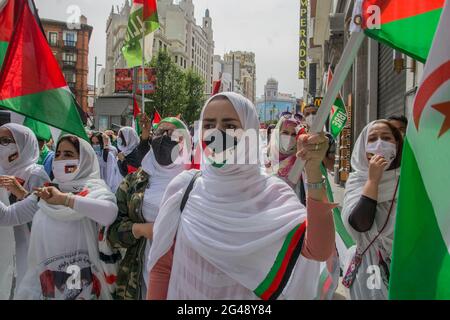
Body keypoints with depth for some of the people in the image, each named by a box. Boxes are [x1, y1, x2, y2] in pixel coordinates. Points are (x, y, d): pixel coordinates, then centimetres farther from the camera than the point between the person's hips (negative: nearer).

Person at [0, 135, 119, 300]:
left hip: (79, 277, -5)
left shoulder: (94, 188, -9)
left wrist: (64, 199, -29)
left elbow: (109, 213, -31)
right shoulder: (46, 190, 9)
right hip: (41, 274, 5)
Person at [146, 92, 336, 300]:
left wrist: (313, 172, -36)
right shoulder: (183, 187, -11)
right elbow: (162, 266, -5)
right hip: (185, 294, 1)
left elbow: (318, 250, -28)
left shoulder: (272, 193, -14)